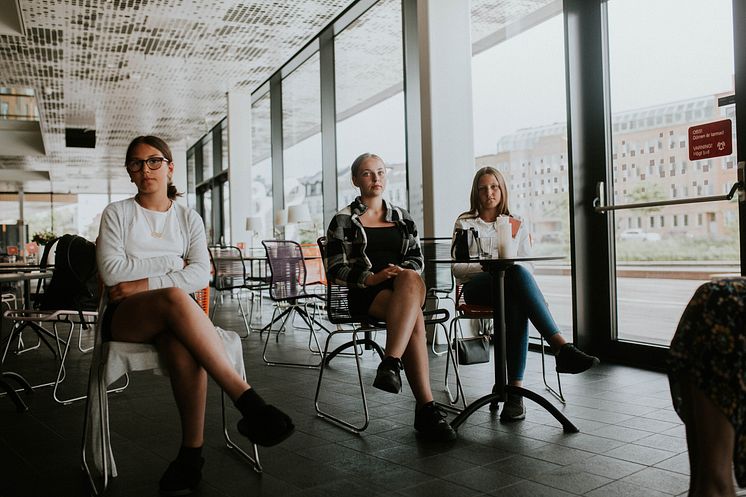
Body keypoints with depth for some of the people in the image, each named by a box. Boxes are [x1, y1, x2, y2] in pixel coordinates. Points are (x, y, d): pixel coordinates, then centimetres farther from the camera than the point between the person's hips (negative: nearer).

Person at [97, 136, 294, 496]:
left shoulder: (188, 218, 15)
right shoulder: (117, 213, 12)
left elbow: (201, 275, -1)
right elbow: (111, 272, -4)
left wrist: (145, 283, -12)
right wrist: (171, 264, -5)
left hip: (173, 315, 2)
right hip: (125, 317, -1)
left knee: (183, 346, -38)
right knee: (174, 298, -38)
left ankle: (192, 452, -26)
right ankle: (248, 401, -42)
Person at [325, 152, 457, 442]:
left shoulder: (402, 218, 22)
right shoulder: (344, 221, 9)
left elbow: (417, 259, 17)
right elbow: (335, 271, 1)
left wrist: (403, 272, -8)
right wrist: (371, 278, -17)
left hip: (406, 286, 3)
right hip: (366, 294, -3)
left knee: (411, 279, -37)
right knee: (415, 318, -36)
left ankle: (390, 364, -45)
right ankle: (426, 408, -39)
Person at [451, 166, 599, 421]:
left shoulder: (517, 225, 22)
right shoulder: (465, 223, 16)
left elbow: (528, 265, 13)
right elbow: (456, 268, 4)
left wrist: (508, 264, -11)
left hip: (511, 286, 2)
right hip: (476, 288, -2)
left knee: (516, 304, -40)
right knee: (518, 274, -38)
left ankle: (515, 390, -45)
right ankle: (562, 347, -50)